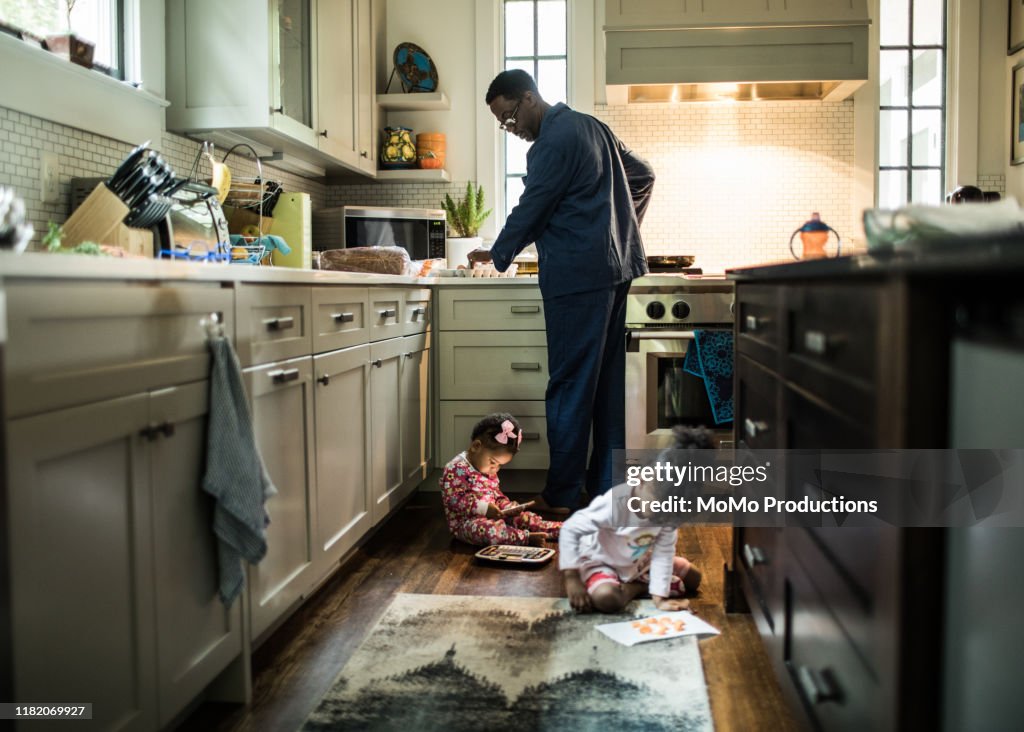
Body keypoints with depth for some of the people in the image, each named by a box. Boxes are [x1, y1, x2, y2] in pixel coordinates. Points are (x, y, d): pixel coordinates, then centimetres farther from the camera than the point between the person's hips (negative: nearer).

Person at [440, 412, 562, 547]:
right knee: (488, 528, -37)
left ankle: (556, 529, -7)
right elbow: (453, 499, -24)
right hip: (466, 522, -9)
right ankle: (527, 537, -41)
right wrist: (483, 508, -28)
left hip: (492, 515, 9)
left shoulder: (489, 471, 14)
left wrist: (508, 507, 1)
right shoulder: (457, 468, -18)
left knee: (523, 517, -2)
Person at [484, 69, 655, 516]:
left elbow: (530, 211, -8)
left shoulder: (553, 143, -12)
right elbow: (643, 175, 26)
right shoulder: (591, 126, 18)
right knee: (608, 380, 10)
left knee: (570, 385, -5)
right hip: (617, 266, 10)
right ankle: (606, 485, 16)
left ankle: (561, 497, 0)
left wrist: (497, 256, 8)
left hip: (577, 277, -10)